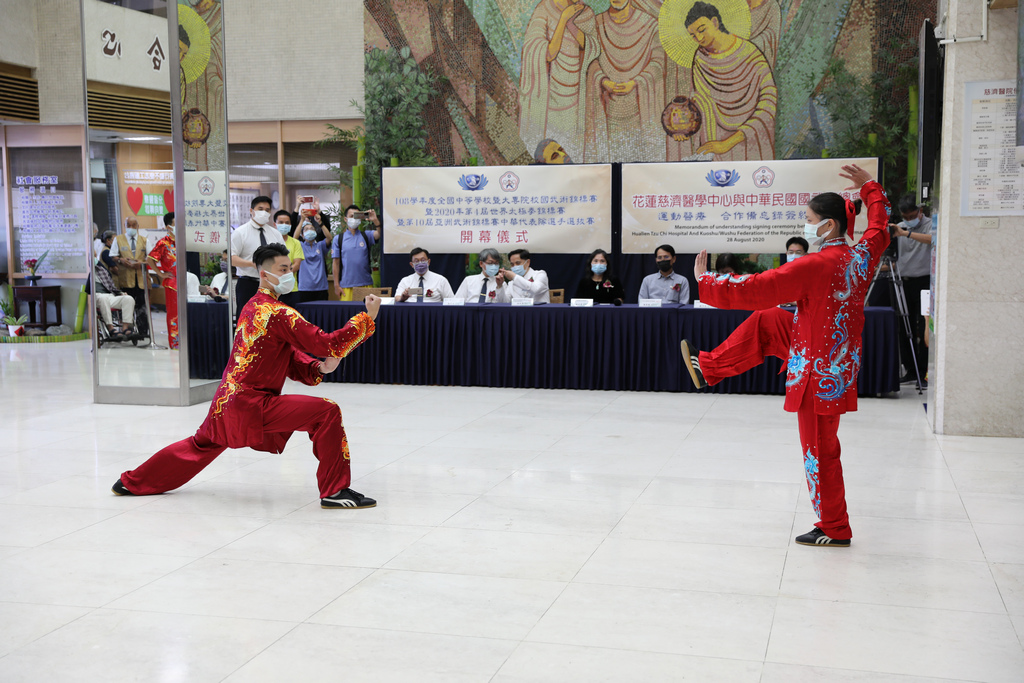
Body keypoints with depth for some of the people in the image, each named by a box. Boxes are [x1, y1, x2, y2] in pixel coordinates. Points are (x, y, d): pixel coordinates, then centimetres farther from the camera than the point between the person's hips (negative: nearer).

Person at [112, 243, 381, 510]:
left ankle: (133, 482, 46)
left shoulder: (252, 307, 13)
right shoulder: (278, 313, -17)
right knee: (327, 412, -13)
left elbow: (288, 355, 15)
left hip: (226, 402, 9)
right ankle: (335, 491, -13)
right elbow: (327, 344, -20)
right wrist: (368, 316, -17)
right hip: (250, 404, -9)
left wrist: (318, 368, -1)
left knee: (201, 444, 31)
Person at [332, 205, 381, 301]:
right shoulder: (338, 238, 7)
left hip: (366, 284, 1)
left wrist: (376, 221, -30)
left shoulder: (366, 235, 9)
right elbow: (336, 262, 5)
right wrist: (336, 285, -1)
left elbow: (378, 235, -11)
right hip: (346, 285, -1)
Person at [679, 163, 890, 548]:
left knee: (819, 449, 4)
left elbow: (754, 290, -23)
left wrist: (705, 282, -11)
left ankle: (834, 529, 18)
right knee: (765, 323, 20)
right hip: (839, 354, 9)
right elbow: (880, 224, 21)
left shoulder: (816, 266, -26)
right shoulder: (863, 255, -3)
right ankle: (708, 369, 35)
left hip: (820, 369, -9)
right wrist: (869, 186, 34)